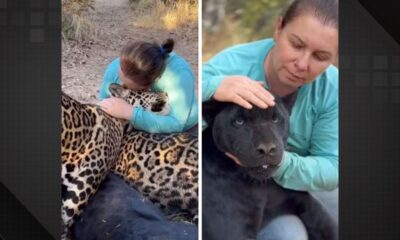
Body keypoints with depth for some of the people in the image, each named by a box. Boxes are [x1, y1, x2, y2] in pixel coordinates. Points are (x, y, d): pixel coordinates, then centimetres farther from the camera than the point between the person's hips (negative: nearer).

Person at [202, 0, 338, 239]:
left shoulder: (332, 88, -17)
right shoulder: (231, 65, -27)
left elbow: (331, 168, -18)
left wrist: (281, 164, -40)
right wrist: (213, 87, -53)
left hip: (299, 184, 4)